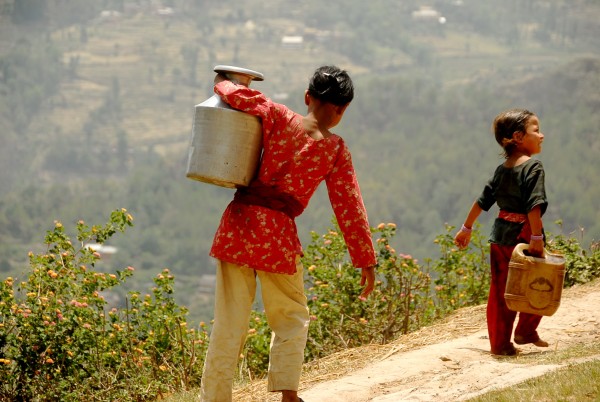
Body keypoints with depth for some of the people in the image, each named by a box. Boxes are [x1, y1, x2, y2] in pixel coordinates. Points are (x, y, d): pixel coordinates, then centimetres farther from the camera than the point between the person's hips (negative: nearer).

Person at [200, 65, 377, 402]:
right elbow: (350, 207, 1)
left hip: (239, 222, 1)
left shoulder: (279, 119, 1)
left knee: (229, 323, 6)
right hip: (279, 234, -1)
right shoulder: (336, 150, 0)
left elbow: (239, 95, -5)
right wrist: (367, 260, 5)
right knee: (291, 320, 17)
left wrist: (222, 84, 19)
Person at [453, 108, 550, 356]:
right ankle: (525, 332, 20)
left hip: (499, 235, 7)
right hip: (523, 234, -7)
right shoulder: (533, 166, -12)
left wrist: (466, 229, 23)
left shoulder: (502, 170, 11)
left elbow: (482, 201, 15)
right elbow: (534, 205, -22)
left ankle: (499, 343, 14)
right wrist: (537, 237, -23)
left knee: (500, 290, 10)